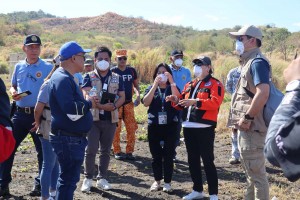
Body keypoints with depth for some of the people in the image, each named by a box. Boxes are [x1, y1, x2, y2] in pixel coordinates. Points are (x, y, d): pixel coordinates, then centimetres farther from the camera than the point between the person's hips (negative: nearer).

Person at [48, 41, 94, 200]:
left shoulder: (66, 78, 15)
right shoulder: (62, 80, -19)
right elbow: (72, 112, -28)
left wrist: (86, 102, 10)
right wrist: (89, 103, -12)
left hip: (72, 138, 11)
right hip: (68, 139, -11)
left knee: (68, 177, 20)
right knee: (69, 179, -3)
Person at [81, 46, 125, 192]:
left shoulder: (117, 78, 10)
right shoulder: (89, 77, 2)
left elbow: (122, 97, 6)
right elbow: (86, 96, -11)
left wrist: (114, 106, -15)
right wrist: (102, 106, -24)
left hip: (110, 119, 3)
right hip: (93, 118, -3)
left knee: (106, 151, 9)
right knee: (91, 150, -6)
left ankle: (102, 178, 20)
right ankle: (88, 178, 9)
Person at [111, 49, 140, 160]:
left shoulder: (131, 70, 7)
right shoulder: (112, 71, -2)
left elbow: (136, 84, 16)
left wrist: (138, 95, -1)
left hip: (129, 103, 3)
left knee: (131, 128, 2)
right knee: (116, 129, 1)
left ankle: (129, 152, 11)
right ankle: (117, 152, 12)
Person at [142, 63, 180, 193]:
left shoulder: (172, 88, 6)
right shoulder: (151, 88, 9)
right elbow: (146, 103, -10)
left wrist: (171, 81, -17)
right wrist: (155, 85, -14)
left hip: (170, 126, -1)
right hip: (154, 125, 1)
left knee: (168, 155, 1)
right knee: (156, 155, 7)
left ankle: (167, 182, 10)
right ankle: (157, 180, 20)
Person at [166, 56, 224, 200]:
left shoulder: (215, 84, -4)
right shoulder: (189, 85, 19)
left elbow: (215, 102, -20)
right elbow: (183, 104, 22)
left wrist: (195, 102, -29)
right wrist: (176, 101, -1)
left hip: (204, 128, -7)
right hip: (188, 127, 7)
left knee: (207, 161, -3)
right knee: (192, 160, 13)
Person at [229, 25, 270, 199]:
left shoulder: (257, 62, -15)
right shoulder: (250, 61, 17)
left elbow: (263, 94, -28)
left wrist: (247, 118, -22)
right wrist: (244, 119, 13)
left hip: (252, 128, -11)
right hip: (247, 128, 11)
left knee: (257, 173, -3)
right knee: (251, 172, 20)